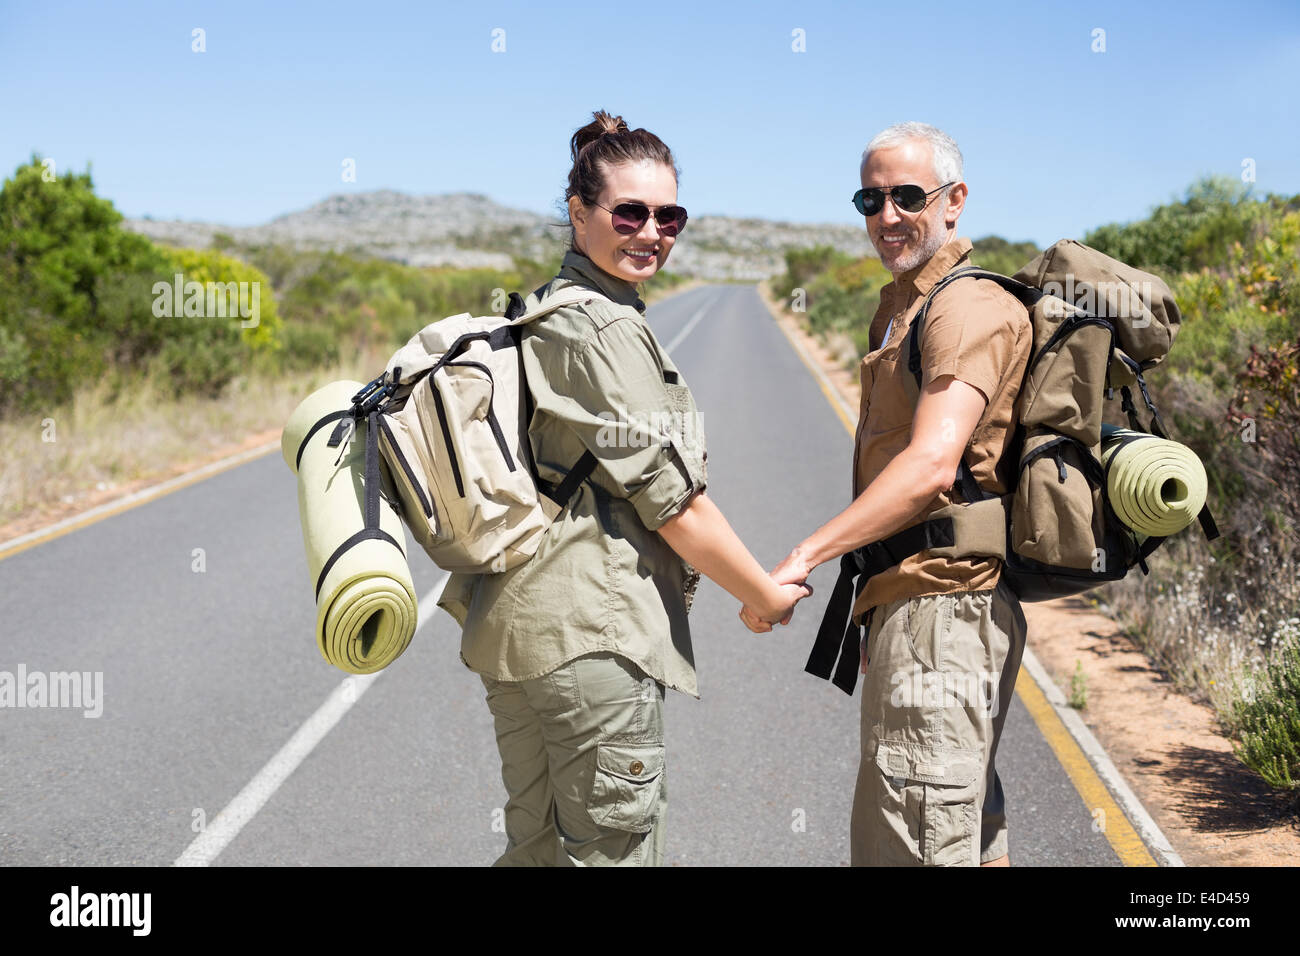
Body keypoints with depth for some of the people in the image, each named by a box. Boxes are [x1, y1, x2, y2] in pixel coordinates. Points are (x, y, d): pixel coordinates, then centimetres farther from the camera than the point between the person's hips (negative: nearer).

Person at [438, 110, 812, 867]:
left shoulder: (541, 314, 16)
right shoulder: (608, 329, -15)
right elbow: (672, 499, -15)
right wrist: (766, 596, -3)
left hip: (518, 624, 10)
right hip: (594, 632, -10)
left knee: (537, 846, 18)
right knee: (614, 848, 0)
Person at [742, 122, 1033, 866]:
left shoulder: (970, 309, -13)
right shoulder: (902, 308, 20)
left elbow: (931, 467, -27)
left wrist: (804, 557, -29)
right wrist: (875, 608, 22)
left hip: (940, 608, -11)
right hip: (915, 608, 11)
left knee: (906, 844, -9)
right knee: (971, 828, 18)